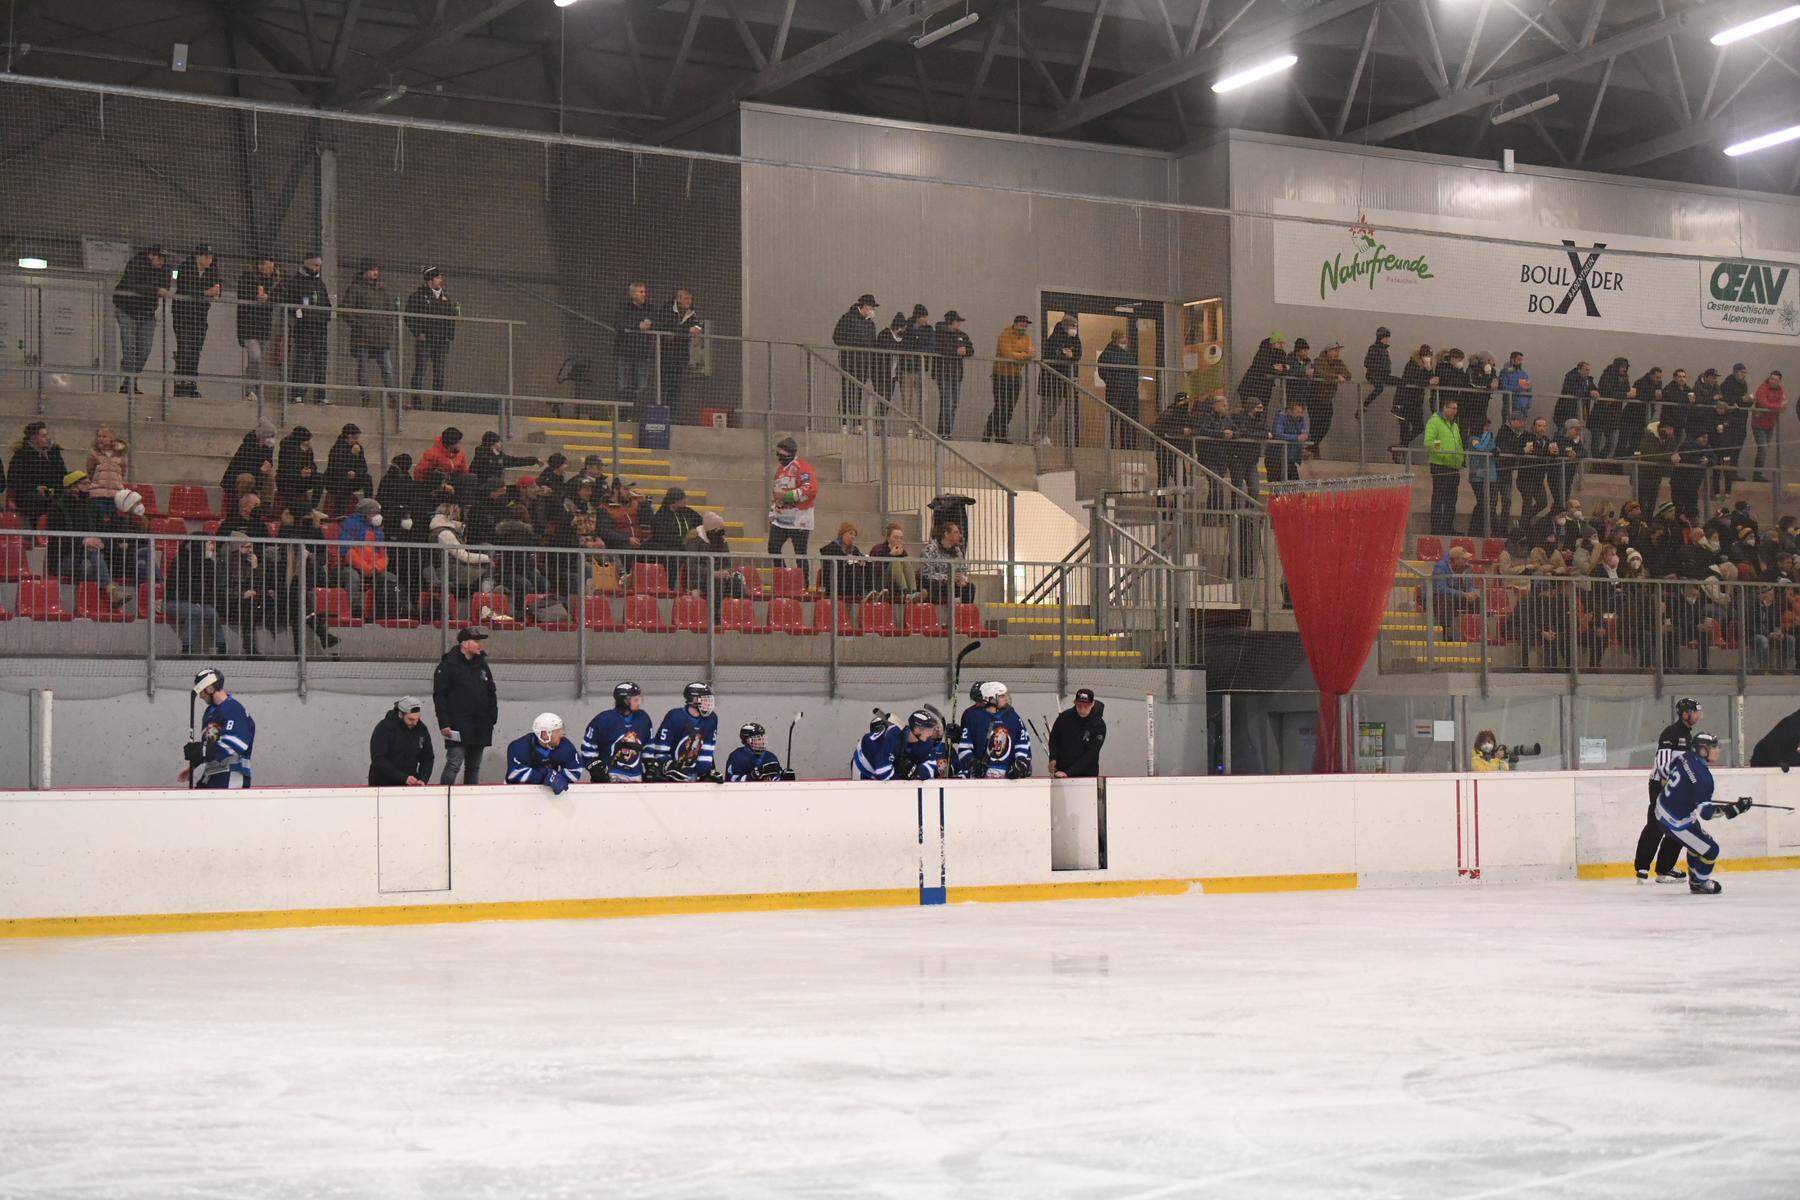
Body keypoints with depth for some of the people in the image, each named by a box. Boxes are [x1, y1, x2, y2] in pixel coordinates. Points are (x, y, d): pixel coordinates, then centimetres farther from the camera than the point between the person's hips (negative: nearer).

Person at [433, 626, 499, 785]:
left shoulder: (481, 665, 15)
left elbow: (491, 693, 21)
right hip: (458, 728, -7)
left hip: (480, 729, 7)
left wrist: (492, 717, 11)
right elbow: (439, 696, -9)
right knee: (454, 763, -15)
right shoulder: (448, 665, -6)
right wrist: (444, 724, -15)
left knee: (474, 767, 11)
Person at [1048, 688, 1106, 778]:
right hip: (1061, 771, 2)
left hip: (1087, 774, -2)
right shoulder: (1064, 717, -8)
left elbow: (1091, 755, -20)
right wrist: (1053, 759, -6)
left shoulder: (1099, 725, -16)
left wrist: (1069, 773, -27)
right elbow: (1054, 738, 10)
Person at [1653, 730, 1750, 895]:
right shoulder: (1703, 777, -28)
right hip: (1676, 822, -9)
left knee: (1697, 842, 27)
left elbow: (1665, 772, 17)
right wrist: (1731, 810, -33)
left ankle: (1695, 877, 40)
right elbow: (1705, 812, -30)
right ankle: (1699, 884, 20)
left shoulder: (1686, 757, -2)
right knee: (1710, 850, 0)